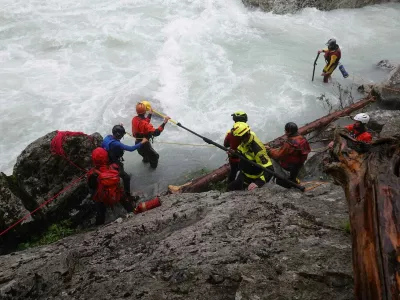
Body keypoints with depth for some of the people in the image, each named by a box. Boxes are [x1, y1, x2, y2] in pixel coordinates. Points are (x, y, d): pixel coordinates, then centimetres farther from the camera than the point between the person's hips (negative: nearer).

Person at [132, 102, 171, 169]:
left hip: (138, 142, 9)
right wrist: (164, 123, -44)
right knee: (155, 156, 13)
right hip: (144, 144, -9)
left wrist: (150, 114, 20)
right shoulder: (144, 124, -37)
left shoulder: (134, 119, -9)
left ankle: (146, 159, 68)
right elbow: (155, 133, -44)